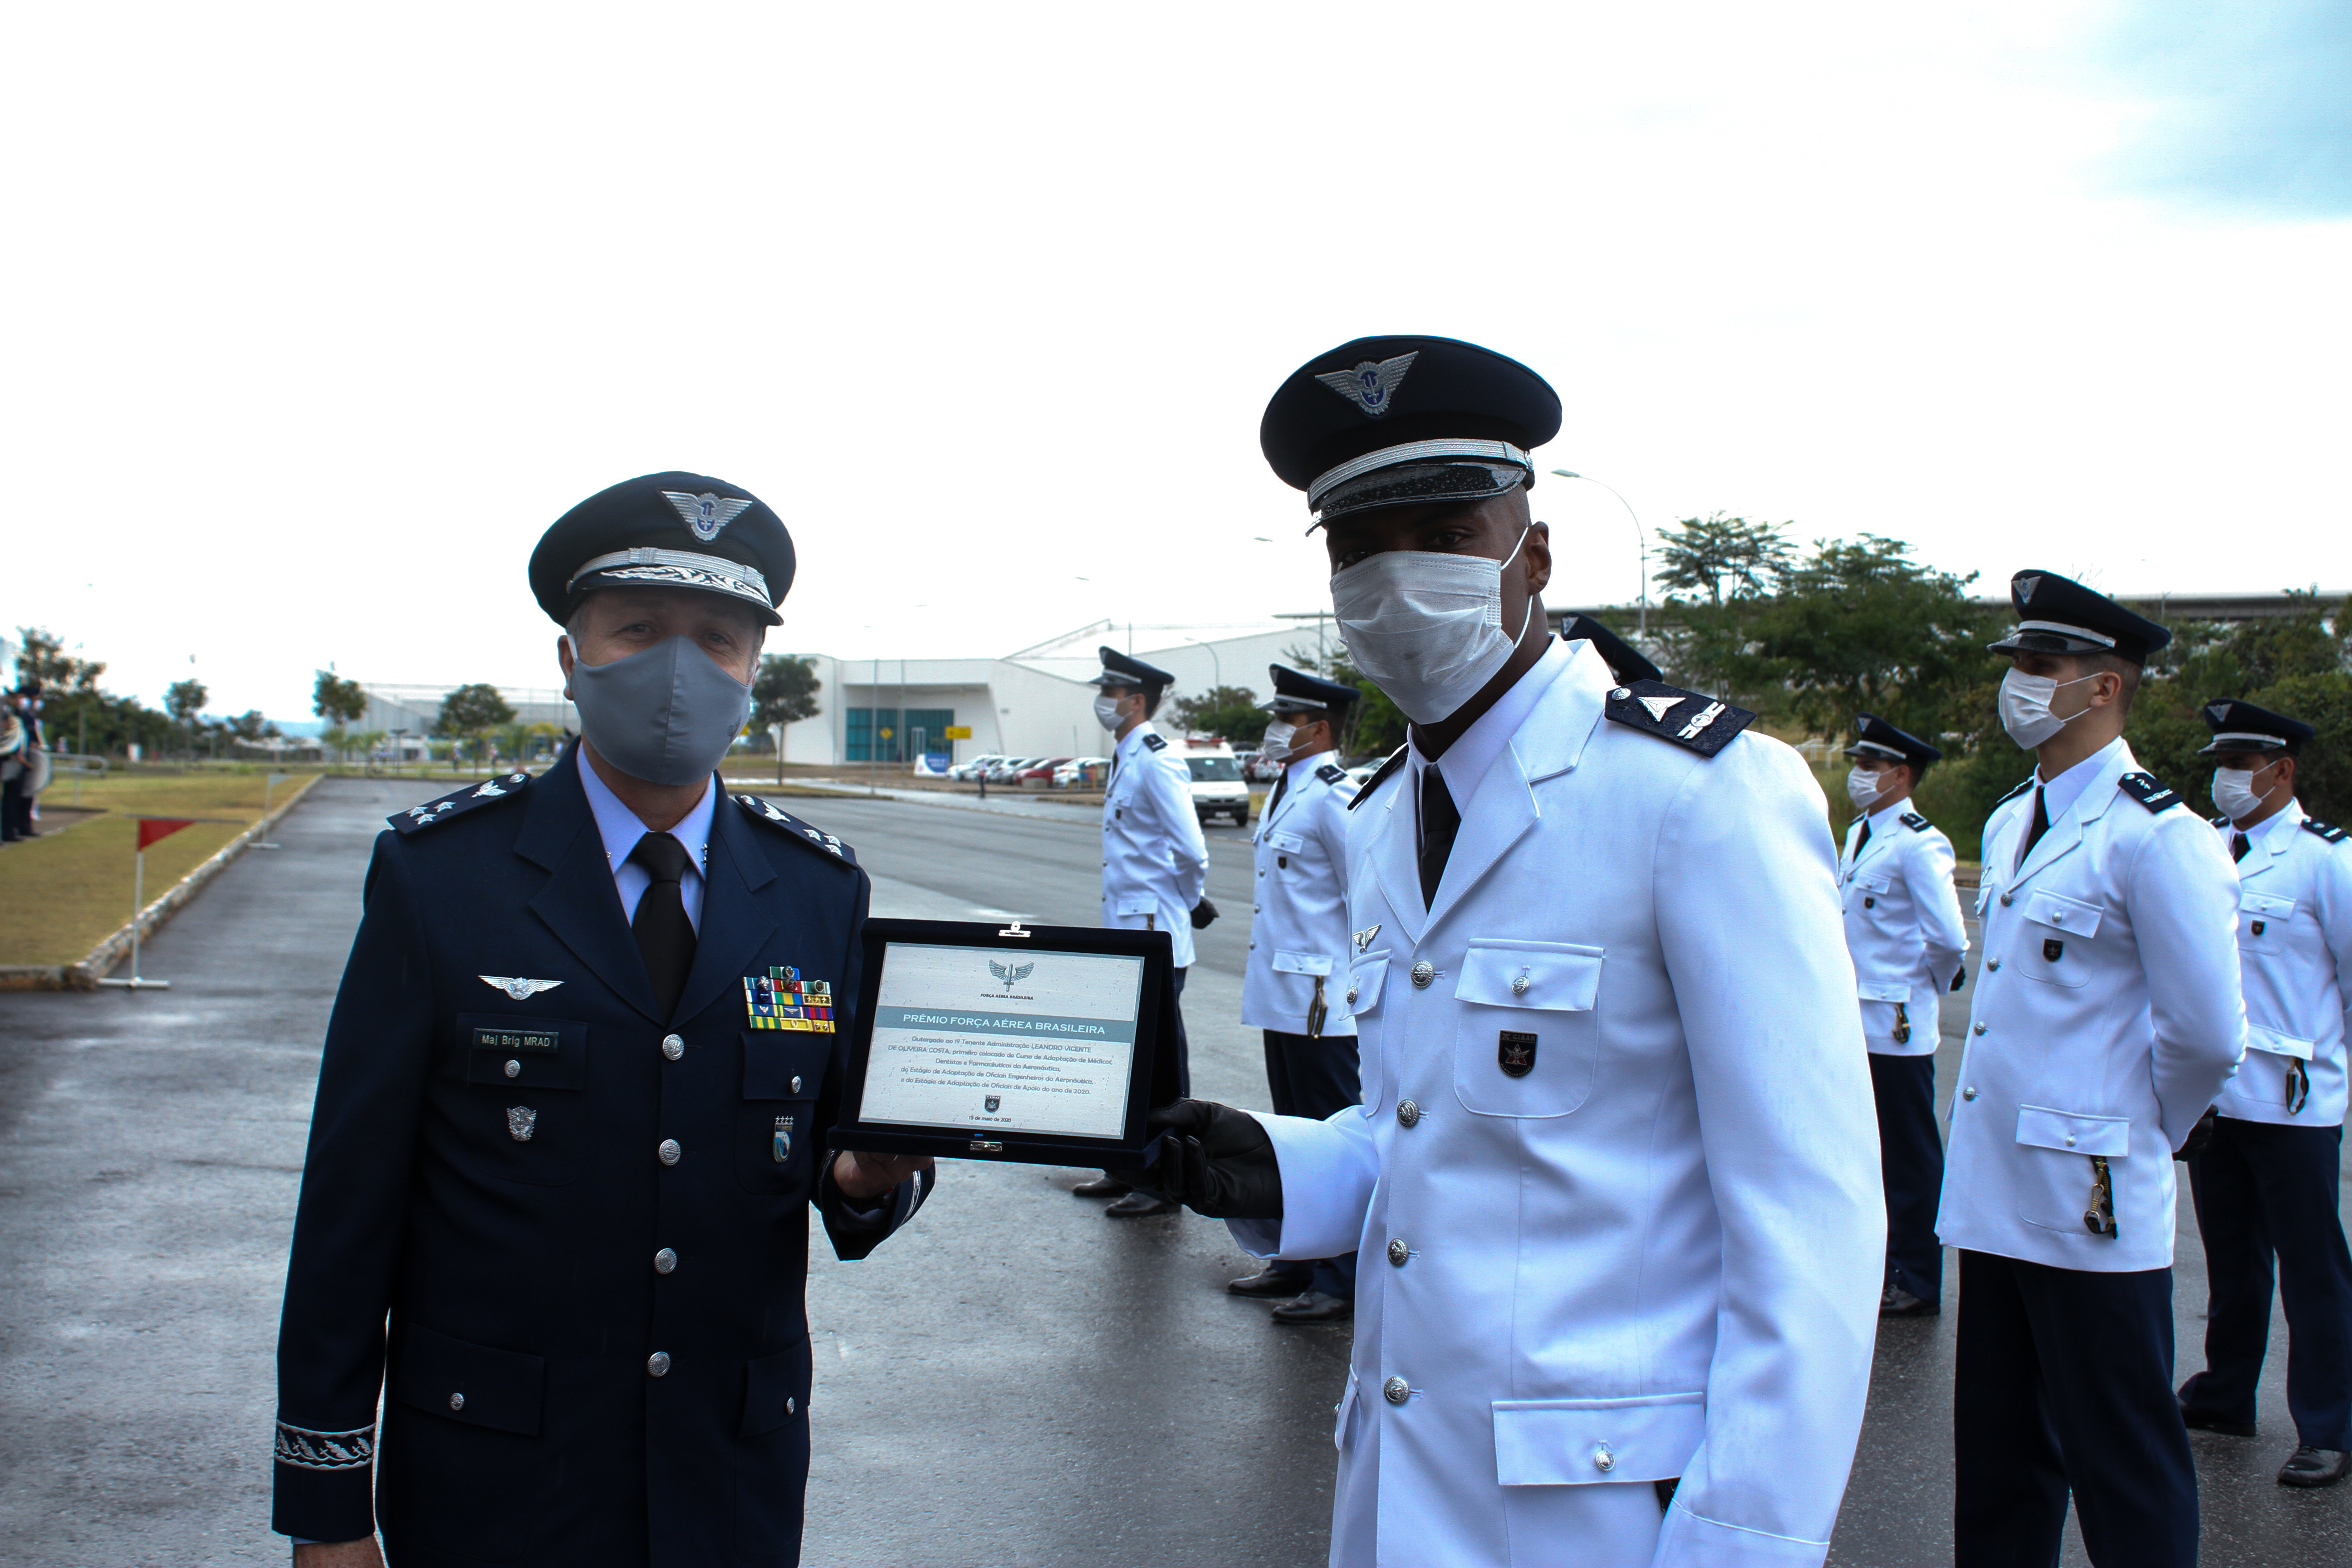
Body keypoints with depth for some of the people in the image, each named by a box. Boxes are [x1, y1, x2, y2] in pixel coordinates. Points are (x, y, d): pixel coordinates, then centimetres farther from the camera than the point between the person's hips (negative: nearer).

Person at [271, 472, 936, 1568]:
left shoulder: (823, 891, 1)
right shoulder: (437, 872, -7)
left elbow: (845, 1173, 6)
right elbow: (350, 1197, -6)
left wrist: (874, 1178, -18)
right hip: (491, 1477, -2)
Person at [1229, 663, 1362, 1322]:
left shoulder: (1334, 796, -16)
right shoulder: (1285, 789, 14)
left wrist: (1359, 983, -12)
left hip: (1323, 1001, -10)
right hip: (1282, 994, 10)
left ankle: (1342, 1282, 8)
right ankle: (1300, 1260, 29)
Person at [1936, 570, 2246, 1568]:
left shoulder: (2155, 837, -14)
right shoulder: (2008, 826, 12)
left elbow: (2209, 1036, -12)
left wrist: (2141, 1133, 1)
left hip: (2093, 1207, -8)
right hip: (1993, 1195, 8)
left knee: (2124, 1468, 5)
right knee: (2000, 1454, 17)